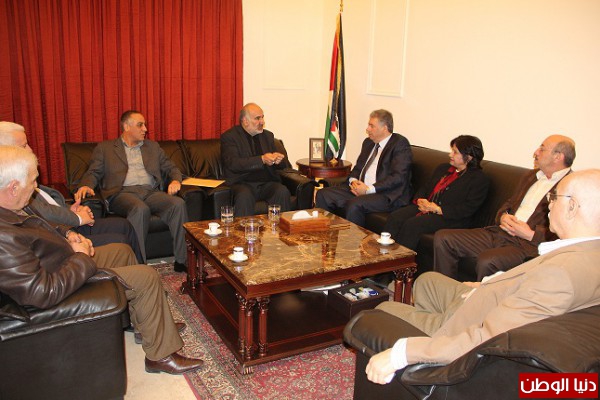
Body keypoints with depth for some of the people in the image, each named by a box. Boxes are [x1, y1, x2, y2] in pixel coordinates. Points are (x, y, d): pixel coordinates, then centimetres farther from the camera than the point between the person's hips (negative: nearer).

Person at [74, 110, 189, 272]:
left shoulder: (153, 146, 26)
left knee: (178, 203, -28)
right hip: (122, 193, -3)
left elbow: (171, 168, 23)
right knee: (140, 209, -38)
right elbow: (93, 172, 10)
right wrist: (86, 185, -14)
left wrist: (175, 180, -1)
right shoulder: (105, 148, 18)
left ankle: (182, 260, -24)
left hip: (151, 192, 3)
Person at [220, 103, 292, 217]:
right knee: (244, 196, -36)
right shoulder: (229, 137, 1)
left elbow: (282, 165, 20)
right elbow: (233, 164, -15)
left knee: (283, 192, -26)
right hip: (242, 183, -4)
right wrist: (262, 160, -23)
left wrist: (277, 160, -6)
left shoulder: (268, 135, 19)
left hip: (267, 183, 4)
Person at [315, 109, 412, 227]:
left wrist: (369, 189, -19)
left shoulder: (400, 143, -7)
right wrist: (353, 181, -2)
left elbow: (398, 177, -17)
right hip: (360, 188, 8)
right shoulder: (368, 142, 18)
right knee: (322, 195, -5)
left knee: (354, 205, -35)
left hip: (387, 195, -8)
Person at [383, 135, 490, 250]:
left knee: (412, 224, -32)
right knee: (394, 218, -21)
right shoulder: (443, 168, 24)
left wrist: (438, 209, -16)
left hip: (449, 218, -6)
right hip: (424, 208, 7)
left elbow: (468, 209, -11)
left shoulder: (480, 179, 0)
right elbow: (425, 188, 23)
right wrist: (420, 201, -1)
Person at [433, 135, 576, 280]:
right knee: (442, 238, -4)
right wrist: (503, 216, 3)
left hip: (528, 245, -8)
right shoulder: (531, 176, 20)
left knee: (486, 261, -37)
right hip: (499, 233, 8)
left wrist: (531, 234, -17)